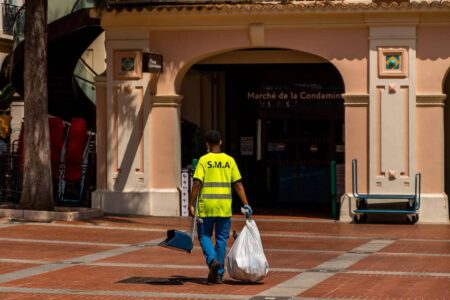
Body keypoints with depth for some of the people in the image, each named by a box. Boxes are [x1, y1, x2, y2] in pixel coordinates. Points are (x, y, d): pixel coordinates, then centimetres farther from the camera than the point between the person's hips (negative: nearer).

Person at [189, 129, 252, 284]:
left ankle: (212, 260, -15)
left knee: (204, 236, 11)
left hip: (206, 206, -2)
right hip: (224, 207, 2)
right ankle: (219, 274, 10)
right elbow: (238, 184, 1)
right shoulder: (229, 160, 5)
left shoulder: (204, 160, -4)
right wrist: (246, 204, 3)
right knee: (221, 239, 9)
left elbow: (197, 183, -10)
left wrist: (191, 204, -5)